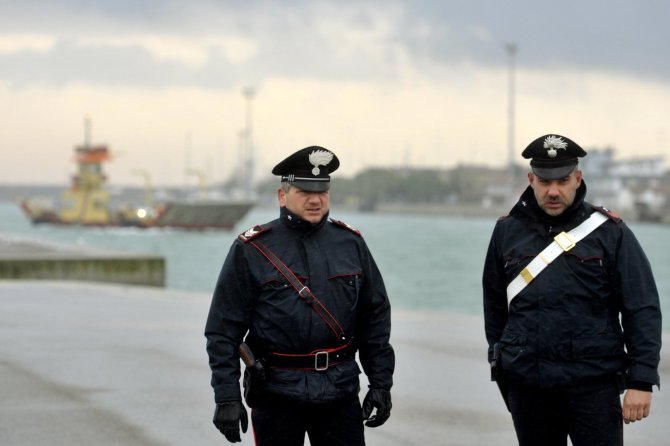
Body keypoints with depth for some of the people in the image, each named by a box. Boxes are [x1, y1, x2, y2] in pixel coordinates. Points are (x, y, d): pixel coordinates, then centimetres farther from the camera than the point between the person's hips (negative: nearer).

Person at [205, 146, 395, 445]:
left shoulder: (351, 244, 6)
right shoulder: (251, 251, -4)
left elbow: (375, 317, 11)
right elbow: (223, 331, -5)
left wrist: (381, 384, 6)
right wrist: (226, 398, -11)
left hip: (340, 392, 3)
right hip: (276, 395, -2)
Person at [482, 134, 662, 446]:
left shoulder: (610, 232, -2)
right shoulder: (507, 231, 7)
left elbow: (642, 310, -4)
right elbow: (495, 306, 16)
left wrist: (641, 381, -10)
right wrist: (502, 369, 15)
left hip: (594, 383, -3)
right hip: (527, 384, 3)